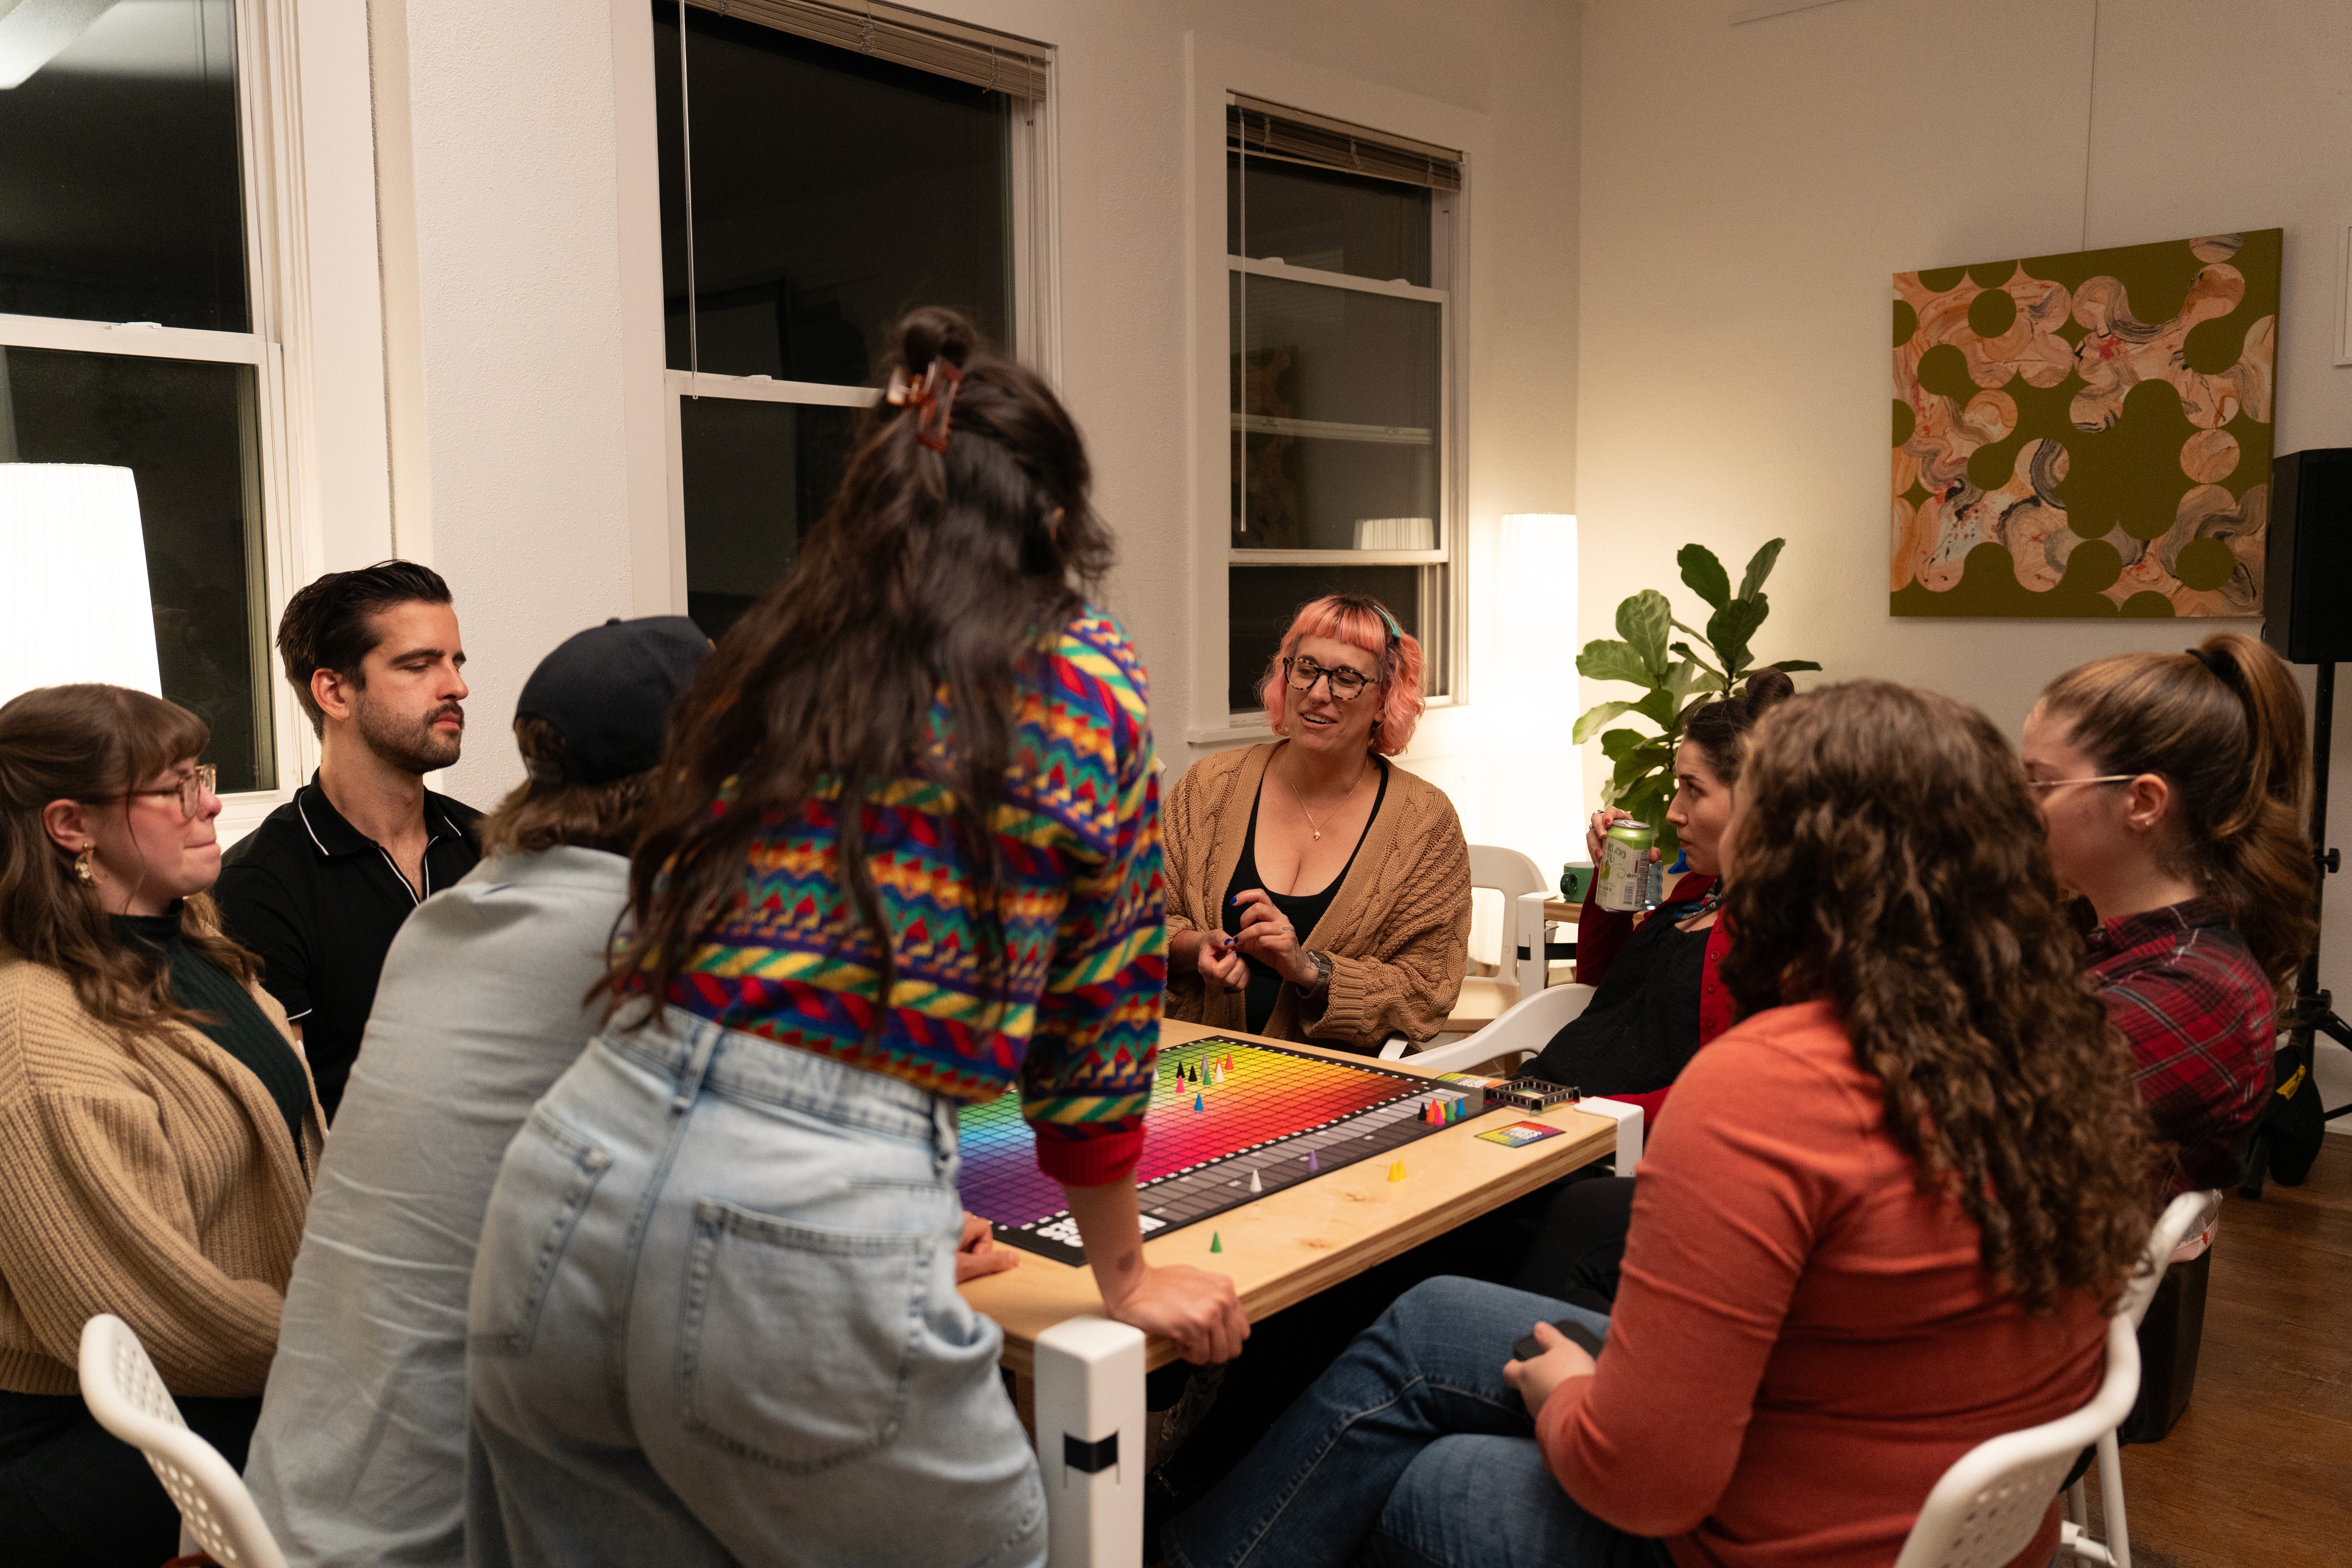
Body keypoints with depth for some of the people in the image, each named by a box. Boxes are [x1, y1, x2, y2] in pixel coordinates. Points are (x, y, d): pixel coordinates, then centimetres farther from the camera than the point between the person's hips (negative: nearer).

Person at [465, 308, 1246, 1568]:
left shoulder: (761, 660, 15)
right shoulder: (1084, 687, 3)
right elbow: (1096, 1023, 8)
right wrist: (1124, 1273, 24)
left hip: (574, 1183, 5)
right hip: (807, 1253, -5)